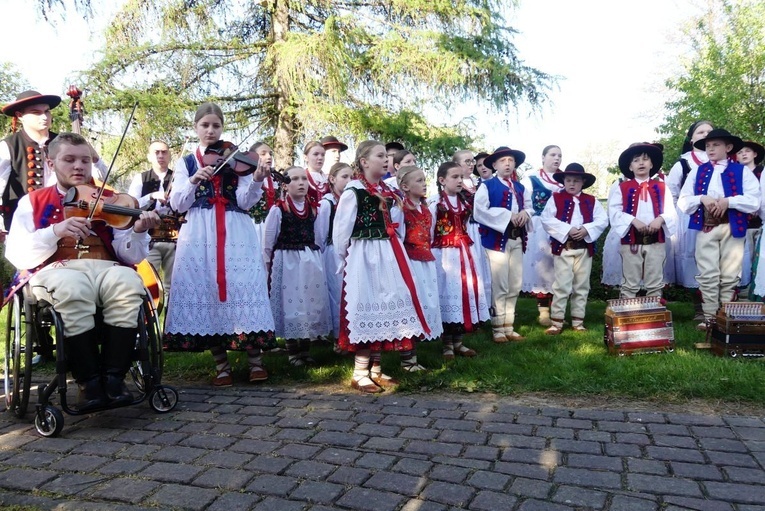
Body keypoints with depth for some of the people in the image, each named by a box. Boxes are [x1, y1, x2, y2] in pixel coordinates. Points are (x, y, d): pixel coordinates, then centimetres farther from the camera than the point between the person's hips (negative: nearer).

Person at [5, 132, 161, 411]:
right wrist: (55, 231, -15)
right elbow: (16, 255, 1)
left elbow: (130, 256, 5)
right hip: (55, 271, -1)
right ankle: (89, 382, -23)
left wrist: (139, 232, -16)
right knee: (73, 290, -37)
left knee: (129, 284, -33)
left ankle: (114, 377, -23)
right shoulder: (32, 202, 15)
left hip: (105, 267, 1)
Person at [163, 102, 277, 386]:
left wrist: (256, 181, -21)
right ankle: (221, 364, 11)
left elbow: (244, 202, -3)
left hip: (236, 234, -1)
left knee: (243, 288, -7)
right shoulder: (186, 162, 13)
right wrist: (194, 180, -12)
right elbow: (178, 204, 3)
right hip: (199, 236, 2)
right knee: (205, 292, -1)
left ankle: (255, 360, 5)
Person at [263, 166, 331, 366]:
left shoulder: (313, 209, 8)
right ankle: (292, 352, 16)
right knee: (290, 304, 2)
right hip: (287, 263, -5)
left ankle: (305, 350, 23)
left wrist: (316, 260, 13)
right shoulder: (278, 209, -8)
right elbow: (267, 243, -5)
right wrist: (269, 268, -3)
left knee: (311, 304, 9)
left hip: (311, 263, 5)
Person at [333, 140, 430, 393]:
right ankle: (360, 374, 8)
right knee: (367, 311, -4)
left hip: (388, 255, 8)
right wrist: (347, 256, -4)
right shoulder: (353, 191, -11)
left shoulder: (387, 191, 13)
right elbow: (341, 230, -11)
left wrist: (390, 248, 12)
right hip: (364, 257, -8)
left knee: (385, 308, 10)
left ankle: (375, 369, 22)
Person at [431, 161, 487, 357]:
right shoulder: (435, 204, -6)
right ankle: (447, 344, 11)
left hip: (465, 253, 6)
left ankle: (458, 342, 18)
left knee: (465, 292, 7)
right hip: (445, 254, -6)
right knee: (448, 293, -1)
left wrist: (470, 251, 11)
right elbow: (429, 234, -6)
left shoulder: (465, 203, 12)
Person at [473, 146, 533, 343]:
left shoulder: (521, 189, 18)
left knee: (515, 286, 10)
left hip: (517, 240, 7)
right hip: (497, 240, -6)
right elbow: (479, 212, -16)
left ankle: (509, 327, 20)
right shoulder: (487, 186, -3)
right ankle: (498, 328, 8)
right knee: (500, 286, -3)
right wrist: (507, 216, -17)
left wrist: (526, 213, -4)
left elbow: (530, 207, 20)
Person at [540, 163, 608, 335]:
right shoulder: (556, 198, 1)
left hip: (585, 248, 4)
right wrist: (567, 230, -19)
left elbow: (603, 220, 1)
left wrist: (587, 229, -16)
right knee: (562, 285, -4)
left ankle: (578, 321, 19)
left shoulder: (591, 201, 10)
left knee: (582, 286, 9)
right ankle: (556, 321, 3)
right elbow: (546, 220, -10)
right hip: (563, 248, -3)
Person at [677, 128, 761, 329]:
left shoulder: (742, 171, 5)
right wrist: (701, 198, -12)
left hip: (732, 228, -1)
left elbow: (754, 202, -5)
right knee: (707, 276, 0)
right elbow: (683, 203, 5)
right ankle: (709, 317, 7)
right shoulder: (697, 172, 12)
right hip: (705, 228, 1)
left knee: (729, 276, 4)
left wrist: (728, 201, -17)